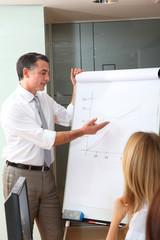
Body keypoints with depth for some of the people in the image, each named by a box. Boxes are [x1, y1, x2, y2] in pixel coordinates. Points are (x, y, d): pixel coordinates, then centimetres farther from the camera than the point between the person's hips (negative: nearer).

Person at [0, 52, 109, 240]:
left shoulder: (44, 98, 10)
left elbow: (68, 117, 20)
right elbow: (46, 139, -18)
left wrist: (76, 86, 11)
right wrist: (83, 131, -18)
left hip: (46, 175, 7)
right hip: (21, 175, -7)